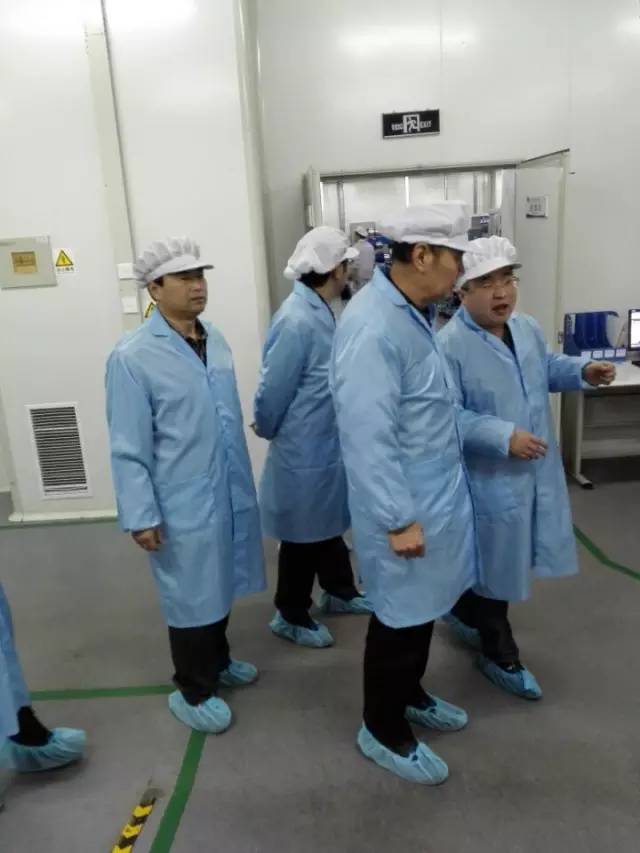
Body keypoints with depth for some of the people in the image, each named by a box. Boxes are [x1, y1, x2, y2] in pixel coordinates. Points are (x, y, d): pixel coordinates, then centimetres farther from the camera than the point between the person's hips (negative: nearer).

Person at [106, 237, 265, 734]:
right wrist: (141, 515, -14)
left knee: (222, 586, 23)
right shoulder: (133, 357, -15)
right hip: (182, 503, -6)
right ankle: (192, 691, 34)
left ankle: (218, 662, 47)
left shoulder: (216, 340, 4)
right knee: (192, 596, 11)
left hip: (230, 492, 6)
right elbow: (128, 448, -14)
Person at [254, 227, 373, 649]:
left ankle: (340, 592, 44)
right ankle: (291, 616, 29)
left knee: (328, 524, 24)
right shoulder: (297, 321, -26)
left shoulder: (320, 312, 5)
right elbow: (274, 390, -19)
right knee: (303, 535, 9)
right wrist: (269, 432, -3)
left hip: (327, 445, 9)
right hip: (304, 452, -9)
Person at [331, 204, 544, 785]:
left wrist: (501, 436, 9)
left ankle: (409, 694, 48)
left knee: (424, 609, 24)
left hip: (435, 494, 9)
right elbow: (367, 437, -26)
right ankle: (383, 731, 32)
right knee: (401, 617, 9)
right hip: (405, 507, -9)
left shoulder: (413, 316, 8)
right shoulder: (373, 327, -24)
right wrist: (398, 519, -24)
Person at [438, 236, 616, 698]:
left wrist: (584, 371, 3)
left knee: (507, 559, 23)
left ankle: (464, 611, 49)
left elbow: (546, 367, 21)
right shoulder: (450, 345, -22)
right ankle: (500, 655, 30)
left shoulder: (527, 327, 3)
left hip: (537, 469, 8)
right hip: (489, 476, -8)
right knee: (495, 564, 9)